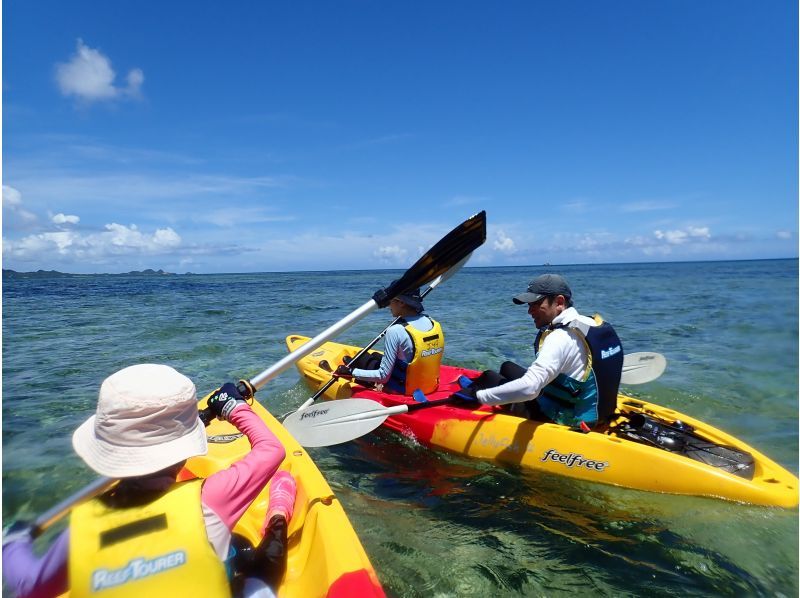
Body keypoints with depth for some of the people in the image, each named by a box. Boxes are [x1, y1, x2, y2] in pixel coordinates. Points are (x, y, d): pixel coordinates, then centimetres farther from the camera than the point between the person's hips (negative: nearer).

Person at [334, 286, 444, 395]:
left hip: (402, 390, -6)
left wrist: (351, 372, -13)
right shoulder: (434, 323, -7)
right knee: (375, 355, 26)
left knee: (363, 357, 17)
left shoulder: (396, 331, -26)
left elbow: (383, 376, -24)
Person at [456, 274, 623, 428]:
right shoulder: (590, 324, -1)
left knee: (490, 377, 5)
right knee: (508, 367, 21)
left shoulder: (561, 338, -28)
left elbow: (528, 389, -38)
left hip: (562, 419, -9)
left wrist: (477, 395, -28)